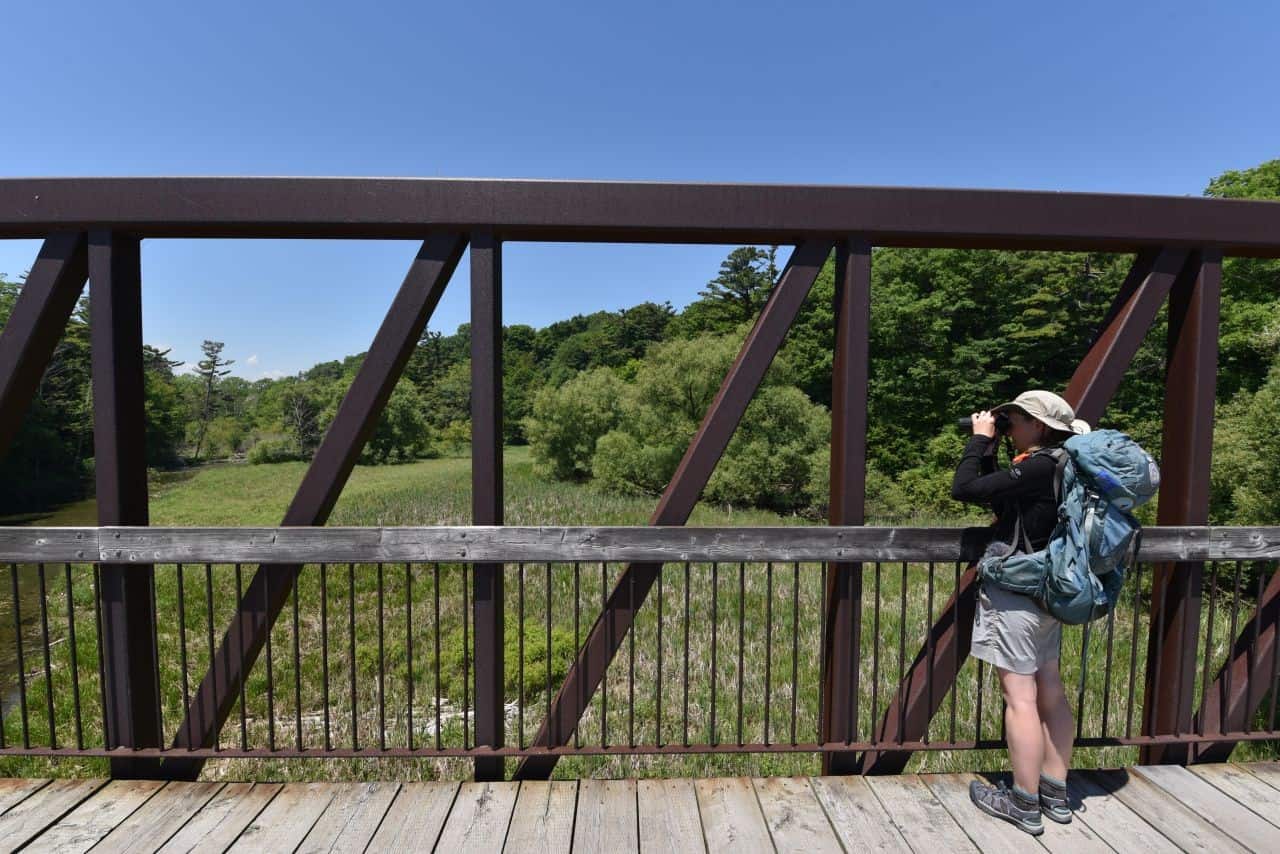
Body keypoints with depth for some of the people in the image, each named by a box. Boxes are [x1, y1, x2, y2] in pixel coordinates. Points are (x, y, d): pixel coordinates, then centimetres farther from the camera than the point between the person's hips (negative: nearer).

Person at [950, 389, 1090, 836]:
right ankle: (1055, 794, 28)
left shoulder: (1037, 466, -19)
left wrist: (978, 439, -9)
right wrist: (988, 449, 8)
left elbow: (963, 489, -22)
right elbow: (997, 495, 15)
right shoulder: (1058, 467, 9)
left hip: (1015, 592, -10)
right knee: (1049, 690, 16)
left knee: (1019, 696, 0)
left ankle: (1025, 805, 12)